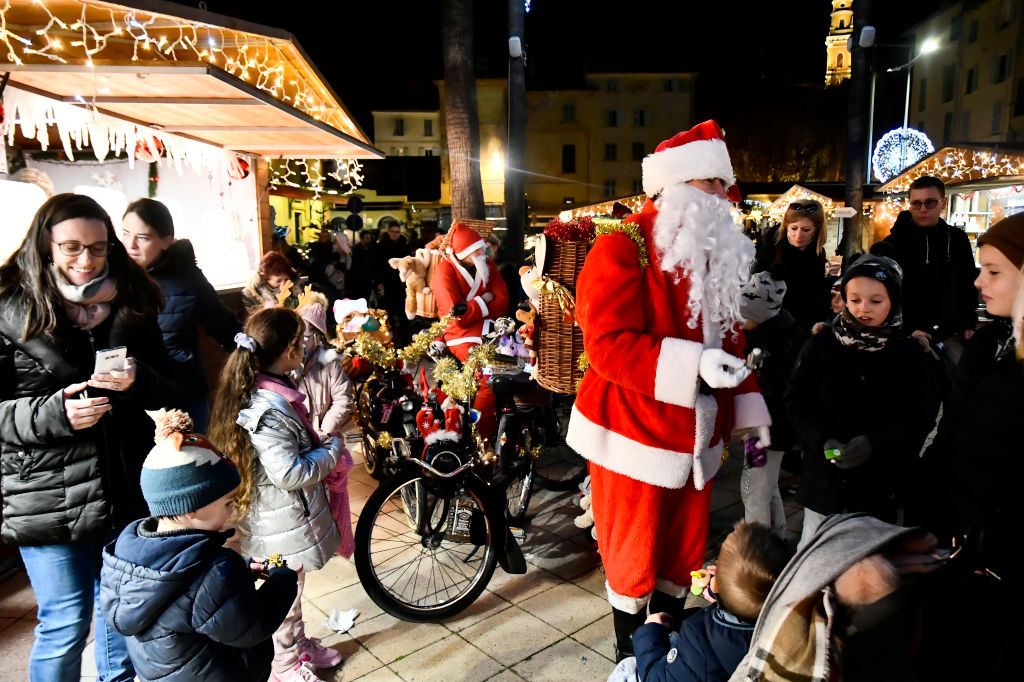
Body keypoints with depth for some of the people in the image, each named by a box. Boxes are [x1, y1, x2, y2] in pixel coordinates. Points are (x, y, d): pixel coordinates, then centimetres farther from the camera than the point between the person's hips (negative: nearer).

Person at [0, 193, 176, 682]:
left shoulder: (132, 306, 4)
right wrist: (54, 413, -23)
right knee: (66, 624, 6)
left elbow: (168, 391, 7)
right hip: (49, 499, -4)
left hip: (127, 489, 4)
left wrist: (138, 382, -15)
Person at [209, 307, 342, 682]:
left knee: (292, 585, 26)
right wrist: (332, 450, -18)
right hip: (282, 521, -9)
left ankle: (299, 642, 45)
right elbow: (290, 474, -30)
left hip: (286, 513, 9)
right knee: (286, 593, 11)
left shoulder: (266, 391, 0)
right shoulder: (269, 410, -31)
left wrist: (319, 442, 4)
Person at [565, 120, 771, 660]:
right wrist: (692, 365, -32)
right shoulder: (622, 250, -14)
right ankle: (631, 656, 32)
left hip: (696, 438, 7)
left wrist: (748, 410, 10)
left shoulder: (716, 256, 12)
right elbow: (607, 345, -24)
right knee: (634, 559, 8)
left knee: (684, 554, 18)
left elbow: (731, 341, 17)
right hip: (636, 435, -7)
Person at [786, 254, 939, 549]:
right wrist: (823, 440, -17)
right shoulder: (821, 345, -1)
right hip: (825, 477, 1)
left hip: (881, 483, 0)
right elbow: (797, 402, -1)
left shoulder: (911, 354, -1)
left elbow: (921, 417, -4)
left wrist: (874, 443, -19)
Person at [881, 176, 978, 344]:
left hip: (950, 336, 4)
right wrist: (906, 331, -17)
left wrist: (968, 325, 5)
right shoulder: (892, 244, -7)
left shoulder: (958, 240, 5)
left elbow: (968, 286, 15)